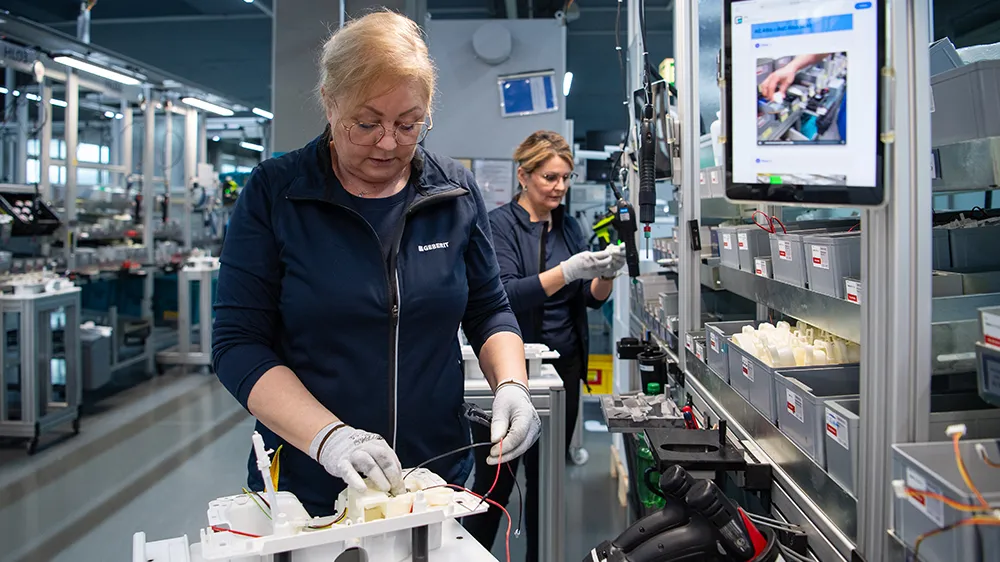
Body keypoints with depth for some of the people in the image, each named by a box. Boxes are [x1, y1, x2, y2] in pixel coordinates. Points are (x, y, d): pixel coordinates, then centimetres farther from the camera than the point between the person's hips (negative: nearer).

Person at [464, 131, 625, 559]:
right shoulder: (500, 224, -9)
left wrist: (607, 274, -13)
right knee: (495, 481, 2)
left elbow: (591, 298, 8)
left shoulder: (567, 225, 9)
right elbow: (506, 295, -21)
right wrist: (567, 271, -31)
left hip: (563, 367, 6)